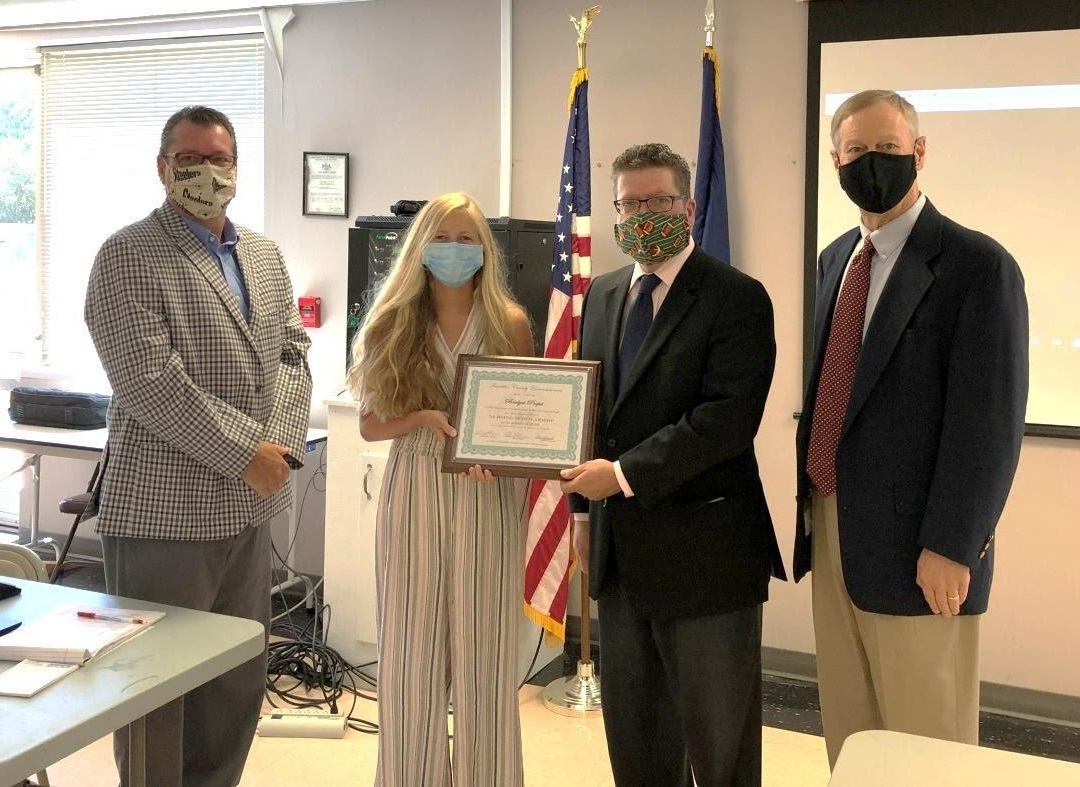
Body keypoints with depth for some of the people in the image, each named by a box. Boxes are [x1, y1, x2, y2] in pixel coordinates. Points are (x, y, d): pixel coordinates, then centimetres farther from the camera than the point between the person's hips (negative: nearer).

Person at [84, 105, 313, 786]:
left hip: (250, 505, 7)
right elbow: (148, 381, -17)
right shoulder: (129, 256, -8)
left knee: (239, 686, 15)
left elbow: (292, 352, 13)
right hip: (164, 510, -7)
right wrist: (245, 453, -16)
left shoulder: (265, 255, 14)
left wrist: (283, 440, -4)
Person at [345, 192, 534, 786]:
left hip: (488, 495, -1)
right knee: (411, 648, 6)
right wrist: (426, 418, -16)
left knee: (482, 647, 5)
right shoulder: (392, 323, 3)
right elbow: (371, 424, 2)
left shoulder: (510, 323, 2)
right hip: (413, 491, 1)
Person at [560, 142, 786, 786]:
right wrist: (583, 507, 12)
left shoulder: (737, 298, -11)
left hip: (703, 550, -6)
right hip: (619, 548, 7)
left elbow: (729, 418, -21)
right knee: (633, 732, 19)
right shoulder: (603, 294, 11)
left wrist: (624, 475, -21)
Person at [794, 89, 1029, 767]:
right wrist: (811, 498, 12)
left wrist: (951, 547, -18)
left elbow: (991, 422, -16)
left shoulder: (978, 265, -12)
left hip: (912, 545, -7)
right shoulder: (837, 258, 12)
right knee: (846, 733, 17)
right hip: (832, 531, 7)